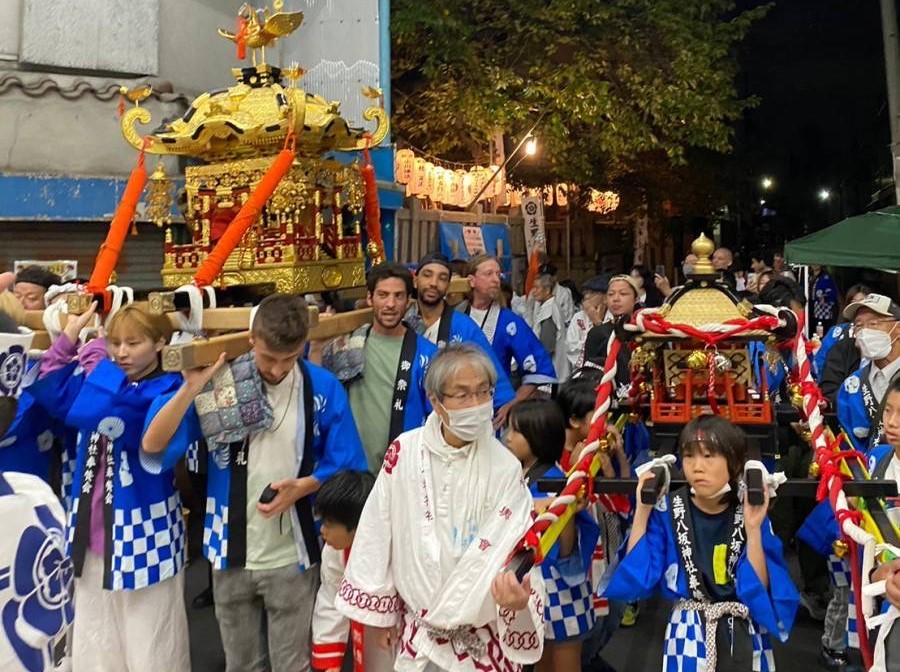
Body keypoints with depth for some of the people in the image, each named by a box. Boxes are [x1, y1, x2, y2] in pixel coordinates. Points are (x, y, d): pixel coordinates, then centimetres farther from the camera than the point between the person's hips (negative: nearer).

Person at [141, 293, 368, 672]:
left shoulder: (323, 388, -11)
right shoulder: (220, 382, -10)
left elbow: (346, 468, -4)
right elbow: (153, 448, -15)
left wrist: (304, 486, -22)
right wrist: (191, 389, -27)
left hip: (293, 556, -1)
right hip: (231, 553, 2)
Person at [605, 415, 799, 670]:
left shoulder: (751, 514, -8)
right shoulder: (667, 511, -10)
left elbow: (761, 588, -13)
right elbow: (636, 578, -14)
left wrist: (753, 530, -23)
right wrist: (642, 512, -19)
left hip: (742, 635, 1)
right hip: (689, 635, -1)